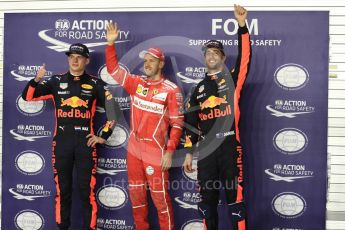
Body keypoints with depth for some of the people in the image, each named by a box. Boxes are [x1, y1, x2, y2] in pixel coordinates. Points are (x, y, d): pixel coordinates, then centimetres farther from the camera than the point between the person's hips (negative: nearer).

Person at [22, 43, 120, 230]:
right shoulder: (56, 81, 6)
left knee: (87, 190, 0)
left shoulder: (95, 84, 4)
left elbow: (113, 109, 6)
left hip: (85, 142, -1)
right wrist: (36, 80, -15)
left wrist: (104, 136, 4)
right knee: (62, 190, 9)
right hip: (61, 142, 1)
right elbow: (27, 97, 4)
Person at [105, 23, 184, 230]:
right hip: (134, 150, 6)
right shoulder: (136, 83, 5)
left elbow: (177, 123, -11)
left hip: (156, 152, -6)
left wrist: (170, 151, -15)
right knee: (136, 194, 16)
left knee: (160, 196, 1)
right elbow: (113, 69, 9)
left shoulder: (171, 90, -10)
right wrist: (111, 43, -2)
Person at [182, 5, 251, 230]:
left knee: (235, 195, -1)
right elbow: (191, 123, 14)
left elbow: (245, 58, -14)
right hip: (206, 150, 4)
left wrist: (242, 26, -23)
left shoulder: (233, 79, 5)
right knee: (207, 197, 11)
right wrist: (189, 153, 10)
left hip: (230, 147, -4)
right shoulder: (199, 88, 14)